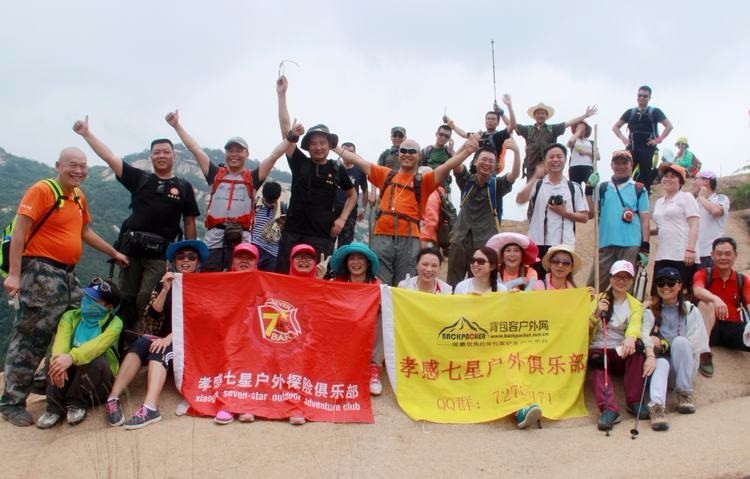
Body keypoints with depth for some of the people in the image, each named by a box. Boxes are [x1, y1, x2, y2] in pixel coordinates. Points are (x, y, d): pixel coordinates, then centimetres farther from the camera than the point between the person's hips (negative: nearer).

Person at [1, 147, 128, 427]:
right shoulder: (42, 190, -9)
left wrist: (114, 253, 29)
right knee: (31, 338, -6)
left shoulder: (79, 197, 14)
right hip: (41, 272, -9)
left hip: (67, 275, 9)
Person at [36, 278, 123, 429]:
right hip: (70, 377, 3)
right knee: (58, 360, -25)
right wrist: (59, 358, -41)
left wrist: (72, 357, -46)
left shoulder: (114, 323, -8)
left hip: (98, 382, -2)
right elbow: (61, 341, -18)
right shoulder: (71, 316, 2)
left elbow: (99, 344, -28)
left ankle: (76, 404, -14)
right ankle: (55, 407, -19)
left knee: (96, 360, -33)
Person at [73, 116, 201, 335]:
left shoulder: (184, 187, 9)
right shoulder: (139, 178, 11)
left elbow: (189, 222, 9)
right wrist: (86, 133, 1)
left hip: (161, 252, -2)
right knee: (127, 299, 4)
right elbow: (110, 158, 6)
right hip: (131, 247, 2)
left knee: (146, 300, -12)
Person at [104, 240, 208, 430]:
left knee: (160, 351, -34)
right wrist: (165, 290, -11)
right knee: (140, 345, -29)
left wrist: (169, 339, -19)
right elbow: (152, 315, 3)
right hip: (163, 338, 3)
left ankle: (150, 407, -51)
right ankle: (113, 399, -42)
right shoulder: (164, 283, 15)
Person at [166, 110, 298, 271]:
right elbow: (194, 148, 17)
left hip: (241, 240, -1)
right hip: (214, 238, 1)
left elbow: (275, 155, 7)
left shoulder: (252, 178, 14)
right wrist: (177, 125, 17)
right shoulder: (215, 174, 17)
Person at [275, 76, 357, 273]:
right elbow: (286, 128, 0)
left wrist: (342, 219, 7)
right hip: (293, 233, 1)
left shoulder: (337, 170, 6)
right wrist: (282, 94, -2)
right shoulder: (299, 163, 5)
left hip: (322, 236, 0)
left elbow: (352, 195, 21)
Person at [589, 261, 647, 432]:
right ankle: (609, 409, -47)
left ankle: (634, 401, -25)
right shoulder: (599, 299, 11)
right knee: (596, 362, -34)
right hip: (599, 349, -1)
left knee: (637, 348, -31)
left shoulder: (635, 305, 13)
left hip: (623, 353, 1)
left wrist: (630, 338, -35)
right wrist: (597, 313, -22)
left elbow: (635, 325, -10)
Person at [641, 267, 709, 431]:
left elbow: (694, 343, -4)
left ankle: (684, 393, -17)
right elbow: (644, 334, -14)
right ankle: (657, 406, -58)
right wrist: (650, 355, -35)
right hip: (660, 361, 0)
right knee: (661, 363, -34)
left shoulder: (690, 310, 8)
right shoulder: (650, 311, 7)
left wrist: (663, 344, -12)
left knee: (680, 341, -29)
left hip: (683, 367, 0)